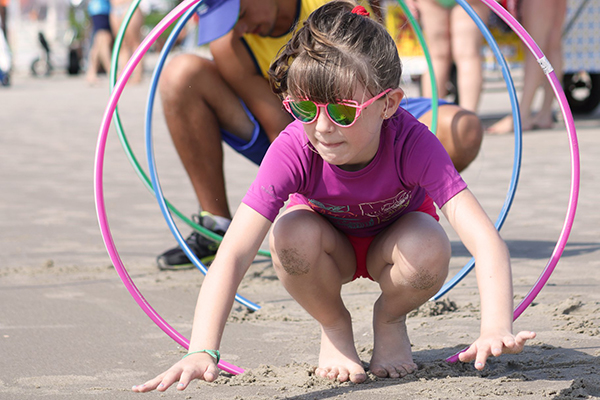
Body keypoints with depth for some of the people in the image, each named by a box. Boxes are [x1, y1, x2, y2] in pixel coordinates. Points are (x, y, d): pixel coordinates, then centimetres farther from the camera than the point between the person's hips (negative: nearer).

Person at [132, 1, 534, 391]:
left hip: (393, 241, 0)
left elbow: (484, 237, -47)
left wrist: (496, 328, -64)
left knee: (430, 251, -35)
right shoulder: (293, 150, -36)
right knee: (293, 232, -34)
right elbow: (233, 255, -45)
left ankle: (390, 321, 1)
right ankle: (335, 327, -3)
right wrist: (202, 351, -59)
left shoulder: (412, 144, -37)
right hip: (330, 246, 0)